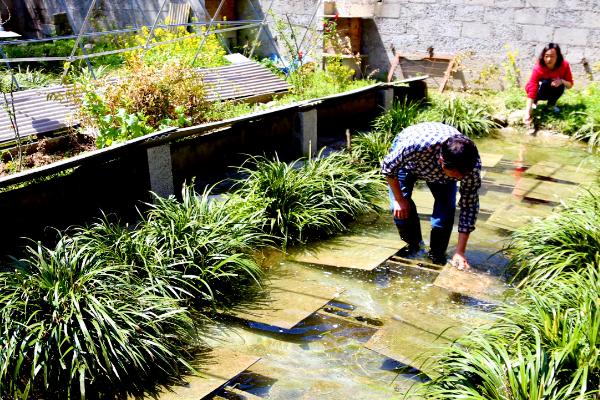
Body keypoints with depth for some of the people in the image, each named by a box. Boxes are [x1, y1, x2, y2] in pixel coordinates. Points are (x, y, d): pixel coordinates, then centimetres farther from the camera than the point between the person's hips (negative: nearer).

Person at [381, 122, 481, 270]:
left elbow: (469, 206, -26)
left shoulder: (473, 164, -37)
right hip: (407, 159, -1)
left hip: (440, 169, 2)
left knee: (447, 206, -17)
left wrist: (460, 252, -26)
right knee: (400, 209, -15)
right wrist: (399, 199, -20)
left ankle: (437, 253, 5)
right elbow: (388, 166, -26)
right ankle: (413, 245, 13)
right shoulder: (415, 144, -47)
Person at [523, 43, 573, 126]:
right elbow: (531, 91, -39)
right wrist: (527, 113, -50)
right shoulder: (538, 69, -32)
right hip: (540, 91, -3)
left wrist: (562, 81, -38)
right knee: (545, 83, -34)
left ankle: (551, 104, -1)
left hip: (552, 92, 3)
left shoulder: (564, 65, -22)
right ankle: (534, 101, -6)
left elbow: (570, 84, -12)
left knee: (560, 85, -29)